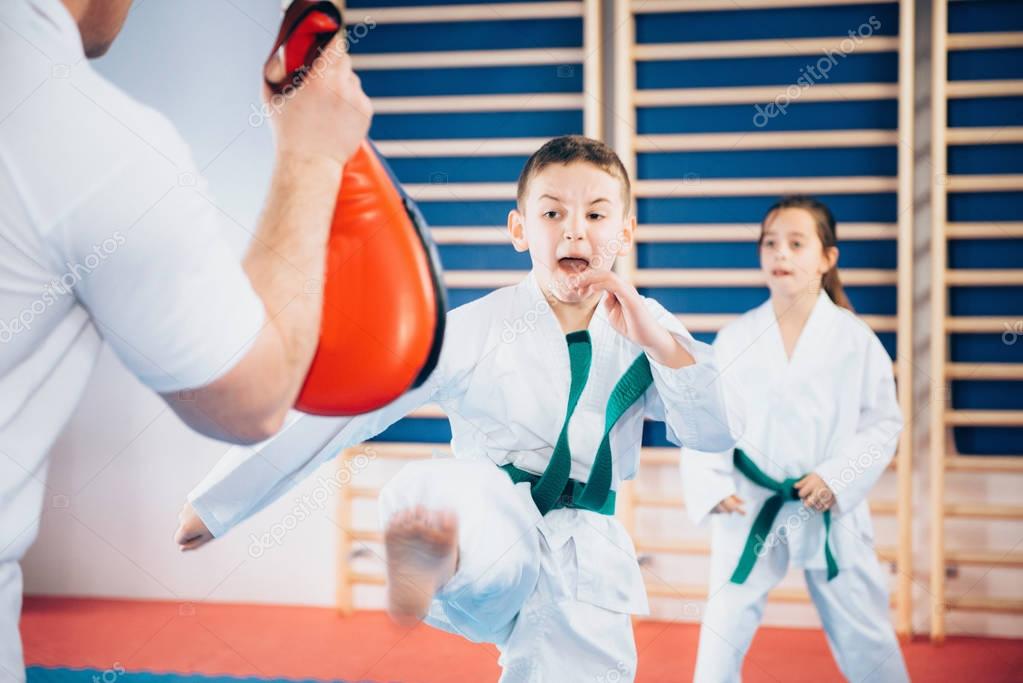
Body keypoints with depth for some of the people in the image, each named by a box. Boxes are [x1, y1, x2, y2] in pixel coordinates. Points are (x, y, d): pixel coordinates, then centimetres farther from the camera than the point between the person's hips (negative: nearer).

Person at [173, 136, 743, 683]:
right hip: (488, 536, -4)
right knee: (434, 493, -37)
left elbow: (717, 434, 3)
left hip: (582, 569, 4)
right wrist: (221, 498, -4)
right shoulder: (473, 329, -3)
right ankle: (434, 560, -70)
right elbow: (348, 408, -4)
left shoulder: (643, 328, 7)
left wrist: (658, 343, -12)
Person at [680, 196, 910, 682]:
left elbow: (883, 423, -2)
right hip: (750, 508, 1)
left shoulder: (855, 340, -6)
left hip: (830, 510, -1)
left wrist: (838, 479, -14)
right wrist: (712, 485, -14)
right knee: (724, 629, 7)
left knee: (863, 636, 10)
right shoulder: (734, 339, -3)